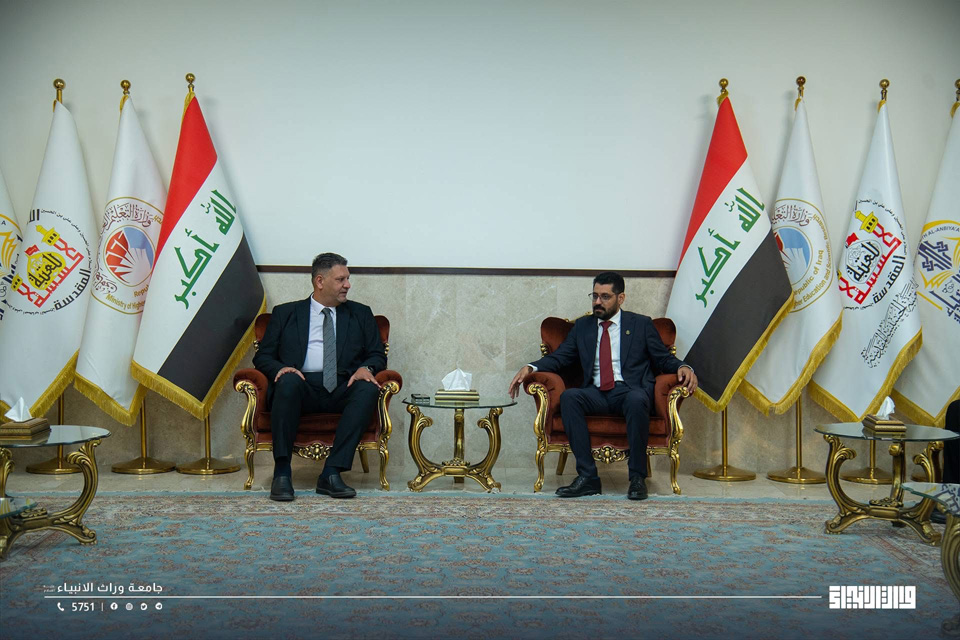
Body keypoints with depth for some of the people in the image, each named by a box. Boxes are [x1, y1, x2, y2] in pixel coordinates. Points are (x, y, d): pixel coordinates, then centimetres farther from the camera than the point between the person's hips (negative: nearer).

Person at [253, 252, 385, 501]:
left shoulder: (360, 314, 21)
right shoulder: (285, 313, 17)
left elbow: (377, 355, 16)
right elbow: (263, 357, 12)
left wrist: (366, 368, -8)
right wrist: (281, 369, -11)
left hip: (342, 389, 1)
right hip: (302, 386, -1)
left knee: (368, 389, -30)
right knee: (289, 382, -35)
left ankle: (332, 473, -32)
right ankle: (282, 473, -30)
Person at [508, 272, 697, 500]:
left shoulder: (641, 324, 13)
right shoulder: (582, 326, 20)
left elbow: (664, 359, 12)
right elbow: (559, 357, 14)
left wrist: (683, 367, -11)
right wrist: (531, 368, -4)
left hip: (630, 390, -2)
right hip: (596, 393, 3)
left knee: (637, 400, -38)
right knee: (568, 397, -29)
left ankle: (637, 478, -25)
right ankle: (587, 477, -28)